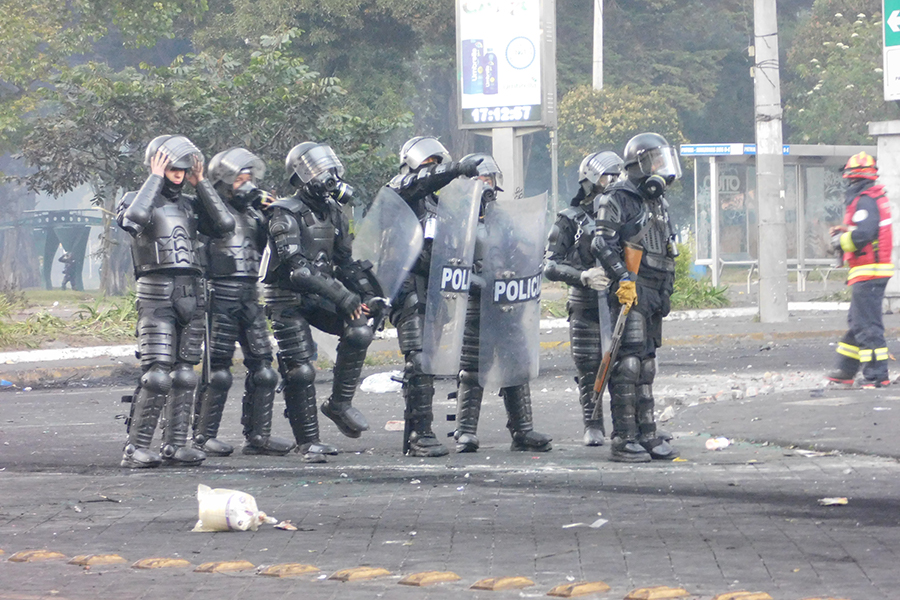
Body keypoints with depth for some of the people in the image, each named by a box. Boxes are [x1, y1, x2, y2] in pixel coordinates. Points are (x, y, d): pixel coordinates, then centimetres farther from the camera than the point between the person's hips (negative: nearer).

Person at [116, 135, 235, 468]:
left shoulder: (190, 205, 19)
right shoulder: (140, 199, 3)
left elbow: (224, 224, 5)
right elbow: (134, 217, -21)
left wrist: (200, 183, 7)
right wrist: (155, 178, -10)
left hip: (191, 295, 6)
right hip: (156, 295, -6)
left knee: (184, 375, 5)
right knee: (157, 375, -15)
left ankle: (175, 445, 10)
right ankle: (136, 448, -12)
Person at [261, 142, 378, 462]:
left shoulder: (333, 214, 9)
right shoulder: (286, 215, -15)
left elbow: (345, 263, 17)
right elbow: (297, 269, -25)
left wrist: (370, 296, 3)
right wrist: (342, 295, -30)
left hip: (318, 298, 6)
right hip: (288, 300, -6)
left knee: (359, 331, -19)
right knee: (300, 371, -8)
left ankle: (339, 403, -7)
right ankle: (308, 442, 3)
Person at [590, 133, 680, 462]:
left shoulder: (658, 201, 21)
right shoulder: (618, 199, -6)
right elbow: (603, 245, -16)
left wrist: (666, 290, 23)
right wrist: (623, 278, -24)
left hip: (653, 296, 9)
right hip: (629, 293, -9)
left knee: (646, 365, 11)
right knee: (628, 364, -12)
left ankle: (647, 435, 14)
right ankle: (623, 440, -12)